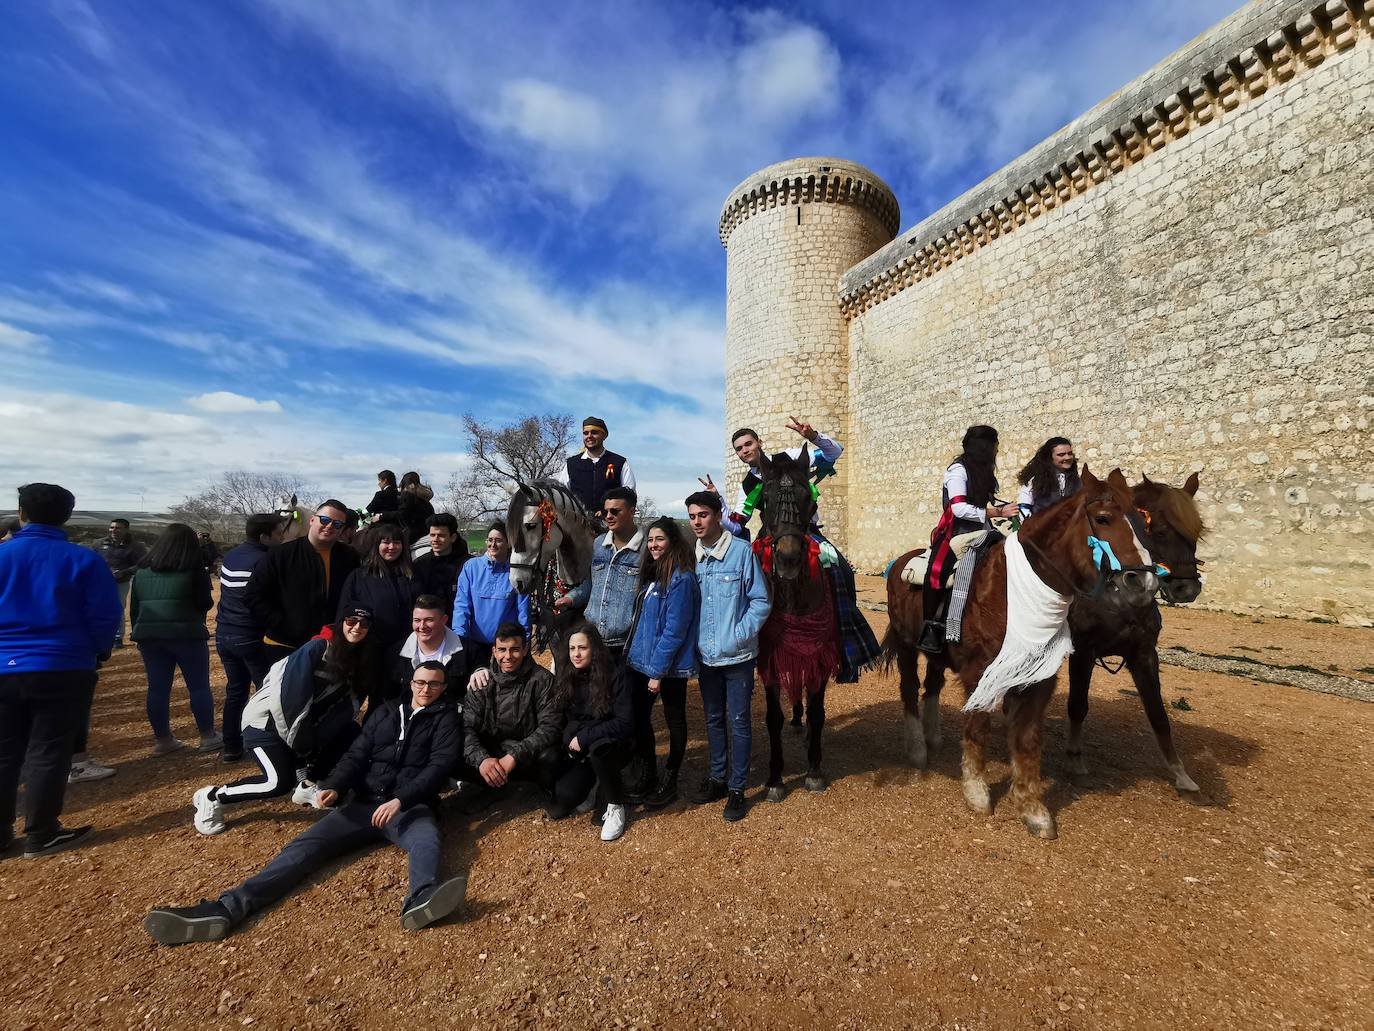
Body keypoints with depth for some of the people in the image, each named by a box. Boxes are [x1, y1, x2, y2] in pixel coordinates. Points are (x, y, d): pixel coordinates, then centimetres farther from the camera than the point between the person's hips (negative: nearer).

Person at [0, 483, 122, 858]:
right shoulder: (84, 559, -8)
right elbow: (106, 616, -8)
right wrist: (98, 653, 9)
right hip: (63, 671, -2)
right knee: (48, 754, 6)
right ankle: (41, 836, 15)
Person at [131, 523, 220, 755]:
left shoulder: (142, 571, 9)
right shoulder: (194, 570, -7)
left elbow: (134, 607, 12)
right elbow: (205, 604, -3)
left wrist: (138, 633, 21)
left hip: (150, 636, 5)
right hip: (186, 636, -5)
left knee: (158, 689, 11)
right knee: (199, 686, 4)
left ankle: (162, 740, 19)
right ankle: (208, 737, 10)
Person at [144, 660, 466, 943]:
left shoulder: (444, 718, 6)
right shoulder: (386, 715, 21)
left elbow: (440, 764, -7)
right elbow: (355, 756, 14)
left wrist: (400, 800, -21)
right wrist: (334, 787, -8)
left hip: (410, 806, -5)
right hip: (363, 805, 6)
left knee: (426, 841, -38)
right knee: (305, 843, -16)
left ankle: (420, 899, -66)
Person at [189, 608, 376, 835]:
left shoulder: (358, 661, -1)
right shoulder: (318, 648, -21)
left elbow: (345, 708, -3)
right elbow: (291, 697, -24)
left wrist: (313, 742, -14)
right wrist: (303, 744, -17)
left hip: (305, 724, 7)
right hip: (265, 722, -7)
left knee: (351, 733, -8)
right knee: (280, 782, -21)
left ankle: (307, 785, 6)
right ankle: (211, 797, 2)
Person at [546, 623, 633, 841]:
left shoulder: (615, 678, -17)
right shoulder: (564, 676, -4)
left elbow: (625, 724, -21)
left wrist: (584, 738, -21)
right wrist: (570, 740, -11)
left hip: (609, 746, -3)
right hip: (577, 750, 4)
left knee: (598, 748, -36)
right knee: (562, 797, -19)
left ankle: (615, 806, -12)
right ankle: (589, 782, 15)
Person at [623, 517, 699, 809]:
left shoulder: (681, 579, -18)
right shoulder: (652, 575, 9)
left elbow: (674, 630, -21)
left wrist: (658, 671, -19)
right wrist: (633, 655, 13)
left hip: (669, 667, -8)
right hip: (640, 661, 8)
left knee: (674, 720, 11)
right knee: (638, 717, 14)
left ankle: (669, 782, 27)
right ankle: (647, 774, 33)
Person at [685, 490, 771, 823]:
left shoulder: (742, 551, -12)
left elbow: (761, 601, -9)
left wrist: (738, 635, -16)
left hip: (737, 656, -4)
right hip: (705, 655, 4)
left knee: (739, 720, 8)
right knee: (713, 718, 19)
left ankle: (737, 788, 24)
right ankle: (717, 778, 37)